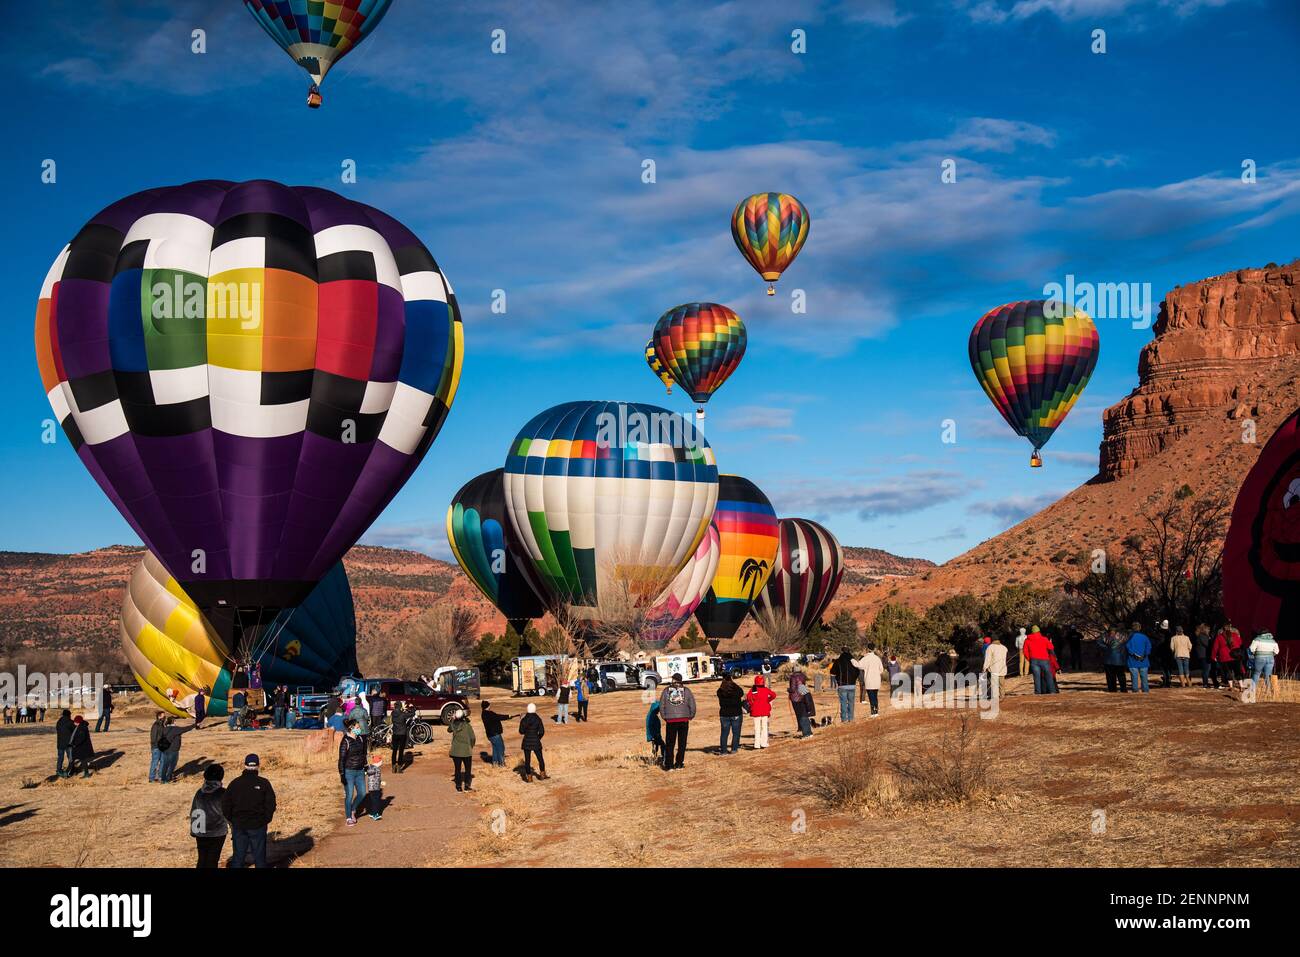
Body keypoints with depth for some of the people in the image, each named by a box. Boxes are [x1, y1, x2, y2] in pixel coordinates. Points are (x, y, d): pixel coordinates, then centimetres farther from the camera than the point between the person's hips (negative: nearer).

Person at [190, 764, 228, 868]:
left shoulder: (199, 792, 1)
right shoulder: (222, 793, -11)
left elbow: (193, 813, 8)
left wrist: (193, 830, 18)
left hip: (200, 833, 3)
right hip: (217, 832, -3)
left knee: (202, 859, 13)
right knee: (212, 860, 4)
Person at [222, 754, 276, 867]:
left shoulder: (235, 783, 1)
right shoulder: (263, 783, -7)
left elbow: (225, 804, 1)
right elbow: (271, 805, -9)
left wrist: (231, 820, 10)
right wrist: (266, 820, 4)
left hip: (238, 825, 2)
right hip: (258, 826, -2)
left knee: (238, 858, 9)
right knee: (260, 858, 6)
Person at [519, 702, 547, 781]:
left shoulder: (524, 720, -8)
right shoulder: (538, 719, -9)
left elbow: (521, 731, -3)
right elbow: (542, 732, -7)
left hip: (527, 742, 0)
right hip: (536, 742, 0)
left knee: (527, 760, 8)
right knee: (540, 759, 17)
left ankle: (529, 777, 10)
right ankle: (542, 774, 24)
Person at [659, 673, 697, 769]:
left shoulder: (666, 690, 2)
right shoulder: (686, 690, 1)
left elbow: (661, 705, 4)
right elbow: (692, 705, 1)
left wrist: (665, 717, 15)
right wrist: (690, 716, 15)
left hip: (671, 720, 0)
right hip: (684, 719, 0)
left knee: (669, 743, 6)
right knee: (682, 743, 10)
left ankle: (668, 765, 4)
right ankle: (679, 763, 11)